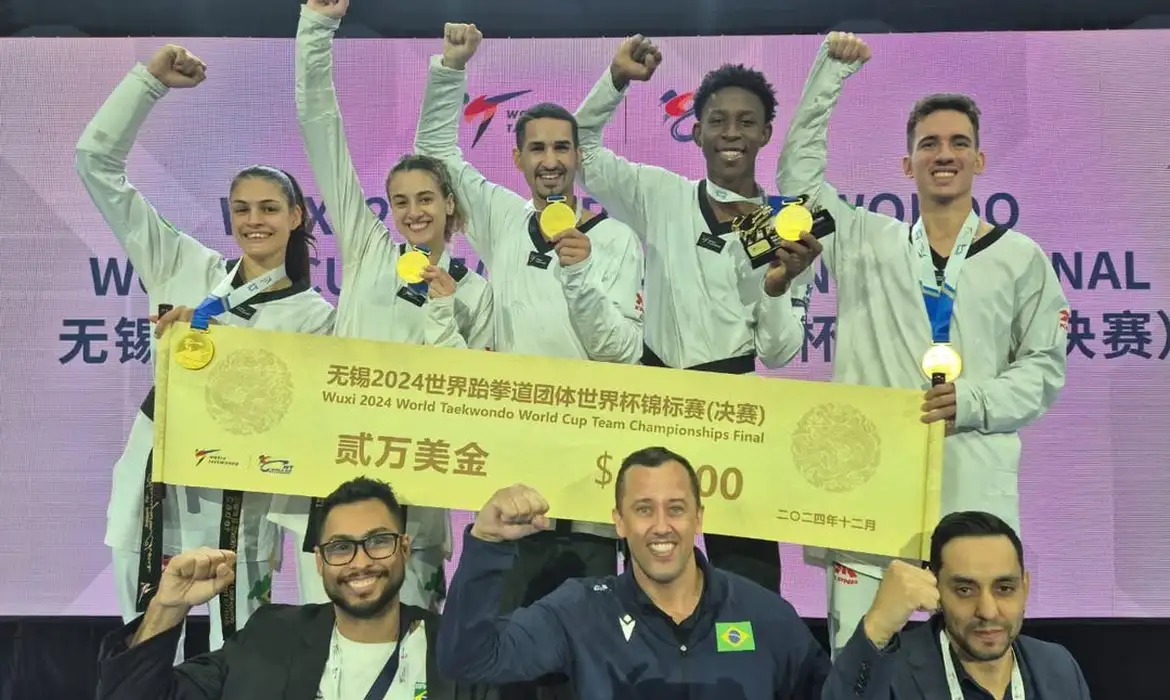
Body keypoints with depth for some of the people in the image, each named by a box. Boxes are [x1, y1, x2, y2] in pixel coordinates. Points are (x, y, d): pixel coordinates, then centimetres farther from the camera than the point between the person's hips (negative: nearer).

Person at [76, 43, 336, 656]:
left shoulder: (314, 313, 4)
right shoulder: (183, 267, 8)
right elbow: (97, 163, 8)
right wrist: (150, 79, 1)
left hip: (238, 496, -2)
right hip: (155, 484, 2)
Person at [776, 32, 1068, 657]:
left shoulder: (1020, 257, 10)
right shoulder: (865, 241, 12)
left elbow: (1044, 368, 9)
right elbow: (800, 172, 13)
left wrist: (973, 403, -9)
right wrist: (833, 69, 11)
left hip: (972, 488, 0)